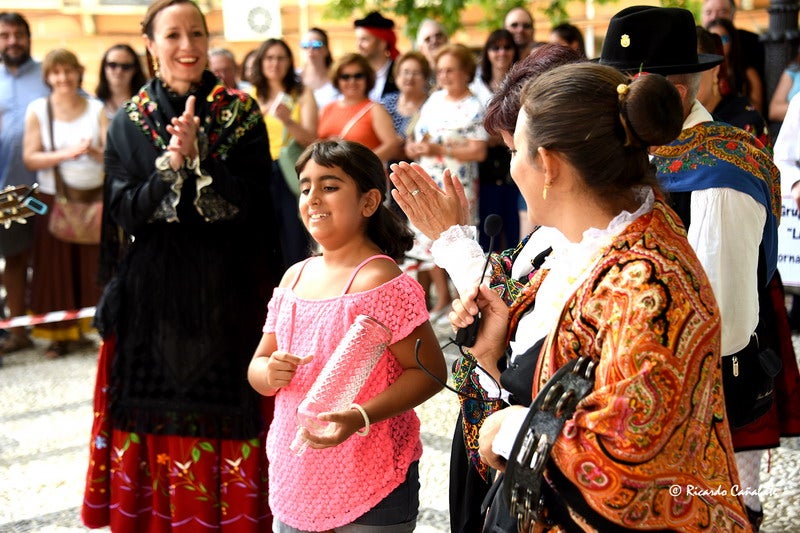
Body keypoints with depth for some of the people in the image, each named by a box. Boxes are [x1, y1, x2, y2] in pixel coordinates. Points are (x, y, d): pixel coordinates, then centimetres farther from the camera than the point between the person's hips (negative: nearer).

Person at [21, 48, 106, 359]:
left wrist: (94, 152, -23)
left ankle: (84, 329, 14)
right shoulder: (37, 110, 0)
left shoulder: (96, 109, 3)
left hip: (94, 197, 1)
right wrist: (65, 154, -19)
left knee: (92, 267, 4)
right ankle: (60, 335, 9)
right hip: (54, 198, -1)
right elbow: (30, 158, -7)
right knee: (57, 268, 1)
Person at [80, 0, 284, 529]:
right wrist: (171, 162, -18)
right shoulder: (130, 121, 5)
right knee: (158, 420, 2)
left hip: (227, 293, -1)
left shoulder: (241, 112, 1)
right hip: (154, 296, 1)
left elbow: (251, 202, -7)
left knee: (227, 420, -1)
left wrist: (198, 156, -21)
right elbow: (126, 212, -3)